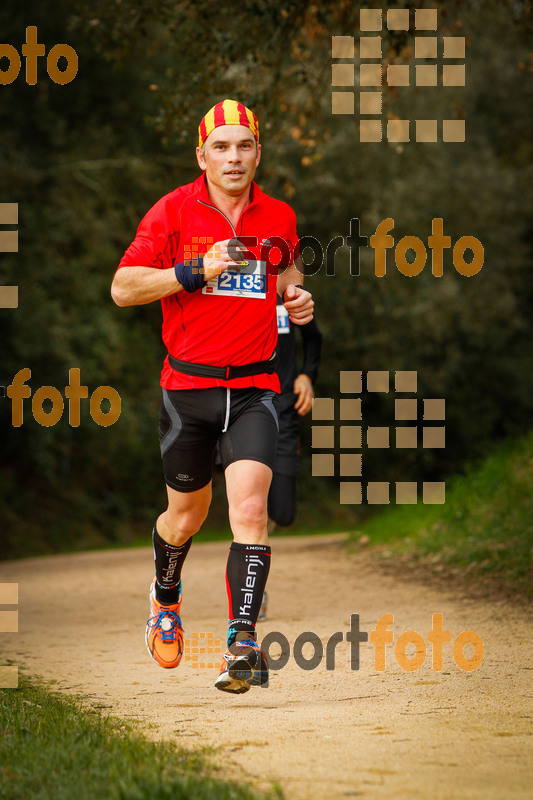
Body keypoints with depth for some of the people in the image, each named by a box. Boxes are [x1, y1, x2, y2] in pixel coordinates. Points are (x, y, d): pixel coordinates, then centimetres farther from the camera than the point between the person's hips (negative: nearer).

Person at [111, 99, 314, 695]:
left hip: (254, 386, 1)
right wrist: (198, 271, -18)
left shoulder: (279, 218, 4)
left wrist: (296, 296, 2)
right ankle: (165, 598, 46)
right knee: (185, 517, 13)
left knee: (250, 507, -18)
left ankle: (242, 644, -18)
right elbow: (123, 288, -7)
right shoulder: (174, 211, -4)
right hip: (188, 385, -1)